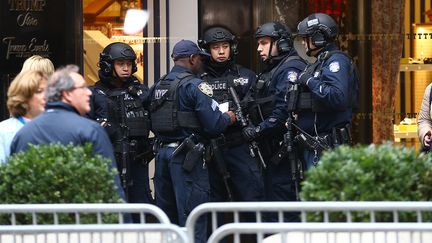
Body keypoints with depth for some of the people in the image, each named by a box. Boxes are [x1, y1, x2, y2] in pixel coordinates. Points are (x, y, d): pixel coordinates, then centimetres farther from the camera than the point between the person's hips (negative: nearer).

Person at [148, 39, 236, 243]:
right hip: (186, 157, -7)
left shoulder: (157, 87, 11)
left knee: (166, 212, 14)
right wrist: (228, 118, 3)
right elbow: (213, 124, -16)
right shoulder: (195, 85, -10)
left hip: (162, 153, 7)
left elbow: (153, 125, 12)